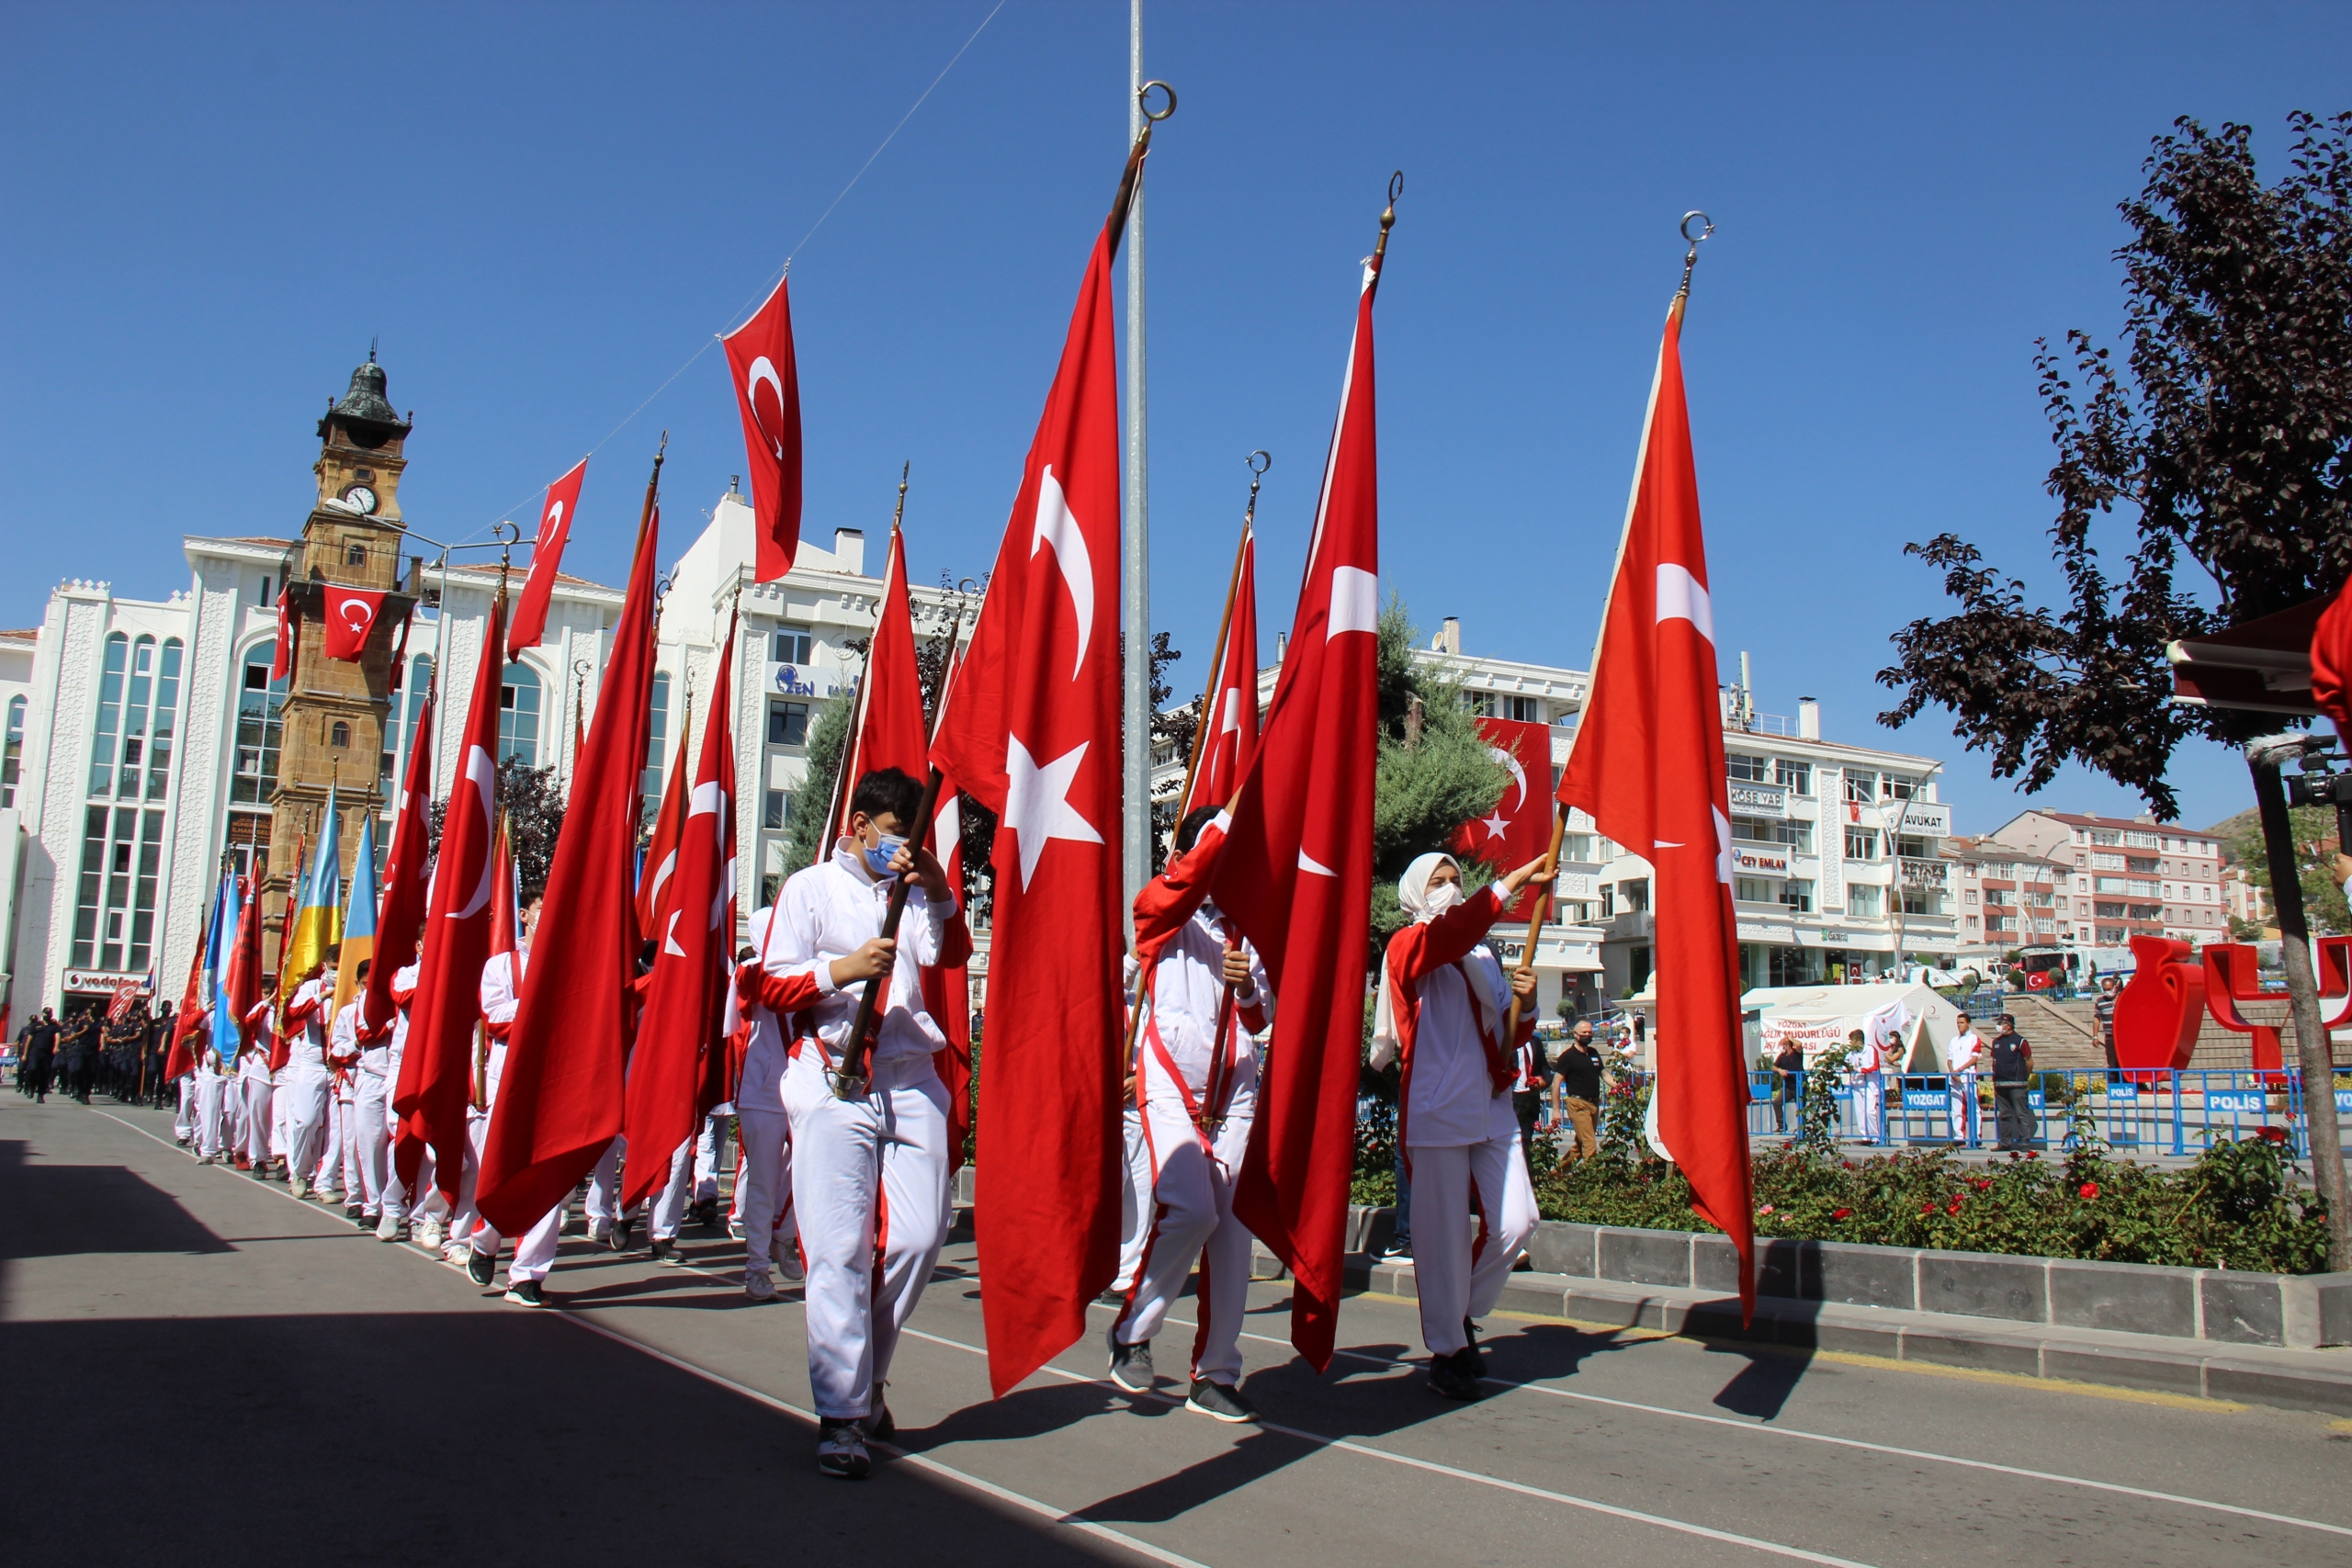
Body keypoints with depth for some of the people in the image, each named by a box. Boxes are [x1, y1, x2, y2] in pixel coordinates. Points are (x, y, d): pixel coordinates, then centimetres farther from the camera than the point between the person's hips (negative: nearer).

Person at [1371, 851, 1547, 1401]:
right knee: (1445, 1234, -2)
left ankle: (1463, 1315, 23)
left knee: (1515, 1223, -1)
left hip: (1492, 1107, 6)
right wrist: (1510, 883, -31)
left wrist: (1524, 1002, 2)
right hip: (1436, 1109, -6)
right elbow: (1451, 931, -24)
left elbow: (1508, 1034, 24)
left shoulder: (1483, 954, 19)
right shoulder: (1409, 945, -1)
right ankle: (1446, 1350, 12)